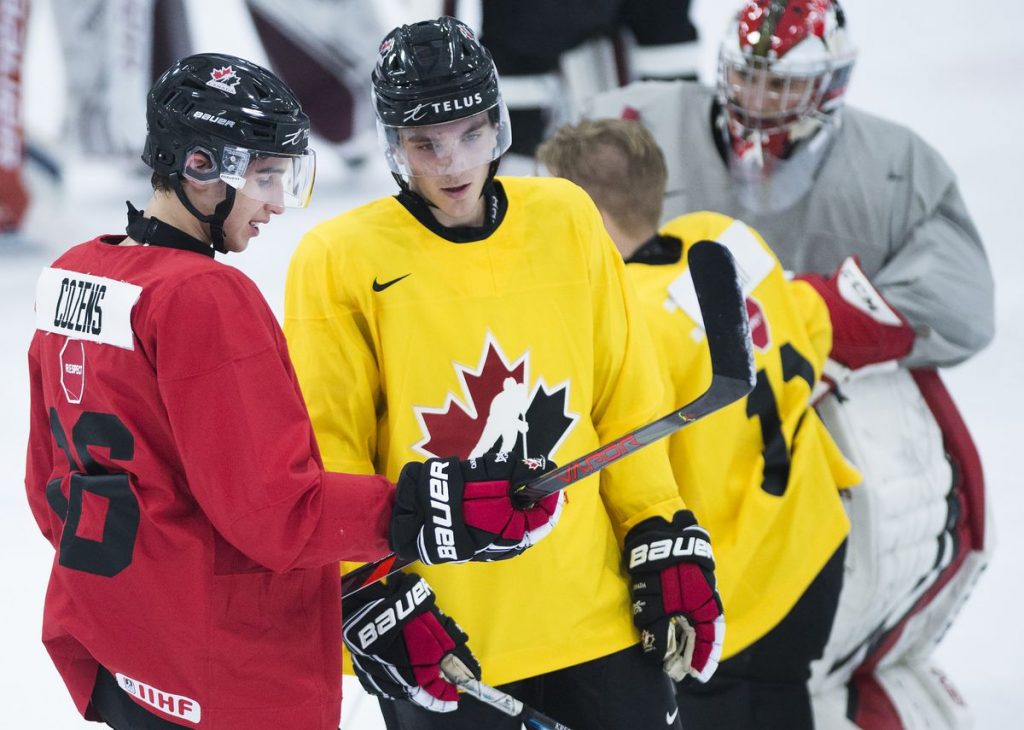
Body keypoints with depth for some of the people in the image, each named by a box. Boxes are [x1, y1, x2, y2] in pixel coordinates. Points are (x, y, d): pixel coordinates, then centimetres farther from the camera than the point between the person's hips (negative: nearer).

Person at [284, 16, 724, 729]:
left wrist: (668, 548, 6)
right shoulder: (340, 261, -7)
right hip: (439, 646, -3)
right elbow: (326, 457, -4)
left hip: (595, 615, 3)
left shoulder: (566, 219, 3)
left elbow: (627, 401, 9)